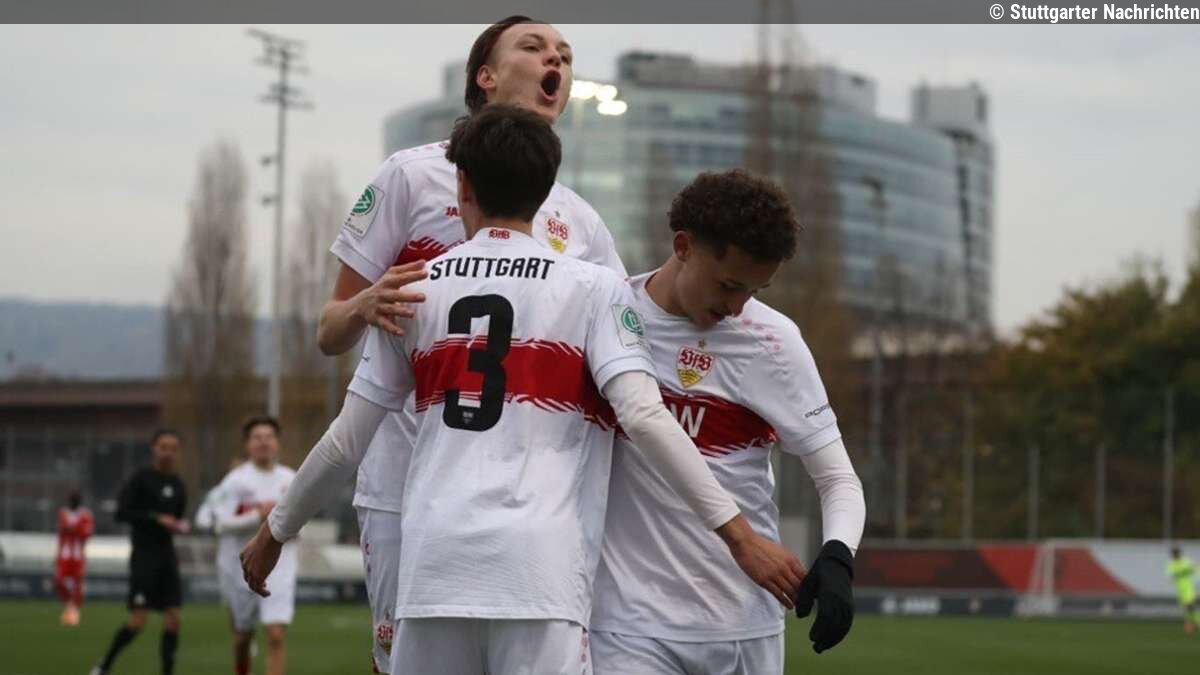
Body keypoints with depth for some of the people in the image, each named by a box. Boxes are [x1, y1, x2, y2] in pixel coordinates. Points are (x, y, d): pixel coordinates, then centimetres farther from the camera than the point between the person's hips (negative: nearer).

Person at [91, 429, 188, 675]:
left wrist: (180, 526, 1)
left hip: (167, 555, 6)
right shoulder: (141, 478, -7)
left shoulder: (177, 484, 11)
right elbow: (122, 512, -13)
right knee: (138, 621, -8)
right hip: (144, 555, -6)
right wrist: (157, 519, -19)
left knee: (173, 618, -1)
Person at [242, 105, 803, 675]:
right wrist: (737, 532, -9)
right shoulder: (594, 289, 5)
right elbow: (643, 417, -9)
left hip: (434, 563, 3)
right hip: (541, 565, -3)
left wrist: (275, 532, 29)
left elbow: (346, 441, 15)